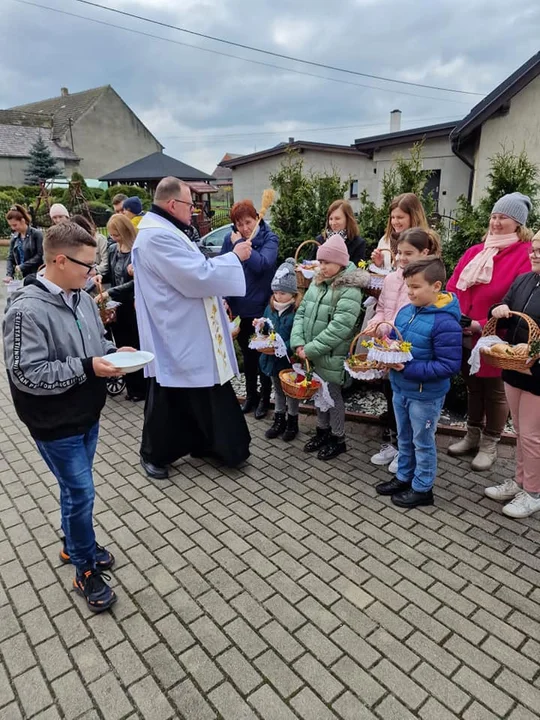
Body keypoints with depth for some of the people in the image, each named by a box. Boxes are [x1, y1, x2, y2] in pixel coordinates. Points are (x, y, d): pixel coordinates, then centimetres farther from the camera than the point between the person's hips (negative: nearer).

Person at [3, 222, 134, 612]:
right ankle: (86, 569, 25)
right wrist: (87, 368, -27)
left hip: (87, 415, 7)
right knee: (81, 492, 3)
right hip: (56, 425, -7)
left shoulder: (82, 298, 0)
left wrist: (114, 352, -6)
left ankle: (75, 546, 44)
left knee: (76, 488, 22)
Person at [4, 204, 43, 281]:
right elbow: (10, 258, 11)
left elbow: (40, 255, -13)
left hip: (36, 275, -5)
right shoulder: (14, 237, 12)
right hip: (20, 276, 5)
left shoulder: (37, 234, -6)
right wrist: (9, 274, -5)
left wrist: (22, 266, -15)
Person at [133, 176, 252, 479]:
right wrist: (234, 257, -14)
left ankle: (201, 442, 34)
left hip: (188, 331, 11)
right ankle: (154, 454, 26)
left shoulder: (165, 230, 14)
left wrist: (228, 258, 10)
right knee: (168, 397, 6)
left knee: (198, 390, 18)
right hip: (174, 334, -10)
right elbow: (198, 276, -26)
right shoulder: (157, 235, -22)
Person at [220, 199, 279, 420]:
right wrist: (224, 298, -7)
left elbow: (261, 264, -27)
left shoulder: (269, 238, -10)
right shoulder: (230, 238, -2)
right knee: (247, 353, 17)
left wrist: (240, 244, -21)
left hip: (261, 307, -3)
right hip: (239, 307, 3)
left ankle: (265, 398, 26)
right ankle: (250, 394, 33)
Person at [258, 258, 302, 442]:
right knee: (278, 391, 21)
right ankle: (279, 420, 36)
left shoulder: (298, 310, -19)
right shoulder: (270, 307, 1)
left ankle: (292, 422, 31)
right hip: (272, 359, 6)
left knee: (292, 392, 14)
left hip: (289, 360, -6)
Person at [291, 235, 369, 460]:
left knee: (333, 394, 7)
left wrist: (311, 349, -22)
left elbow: (339, 328, -24)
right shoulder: (317, 282, 8)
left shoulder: (350, 290, -16)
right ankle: (322, 431, 37)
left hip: (331, 356, -6)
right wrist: (298, 342, -8)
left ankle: (338, 439, 25)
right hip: (312, 354, 7)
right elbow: (301, 312, 7)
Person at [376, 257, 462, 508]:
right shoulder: (406, 311, -1)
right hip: (400, 389, 7)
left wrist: (409, 368, -28)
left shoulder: (445, 322, -24)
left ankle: (422, 489, 30)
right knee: (404, 438, 23)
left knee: (422, 442, 11)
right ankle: (404, 477, 42)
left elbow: (449, 365, -25)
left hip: (425, 395, -7)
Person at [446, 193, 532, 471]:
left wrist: (483, 325, -23)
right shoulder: (475, 251, 8)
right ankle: (472, 436, 36)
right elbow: (453, 286, 3)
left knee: (494, 392, 10)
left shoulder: (526, 255, -11)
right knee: (473, 387, 19)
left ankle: (489, 445, 26)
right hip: (465, 337, 6)